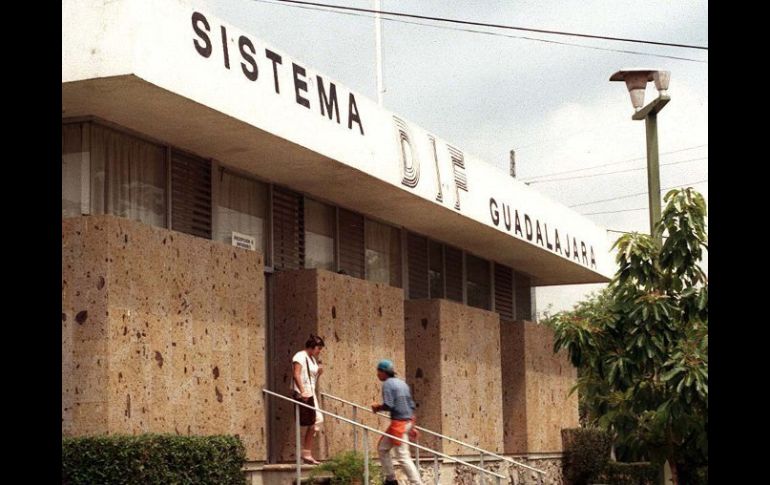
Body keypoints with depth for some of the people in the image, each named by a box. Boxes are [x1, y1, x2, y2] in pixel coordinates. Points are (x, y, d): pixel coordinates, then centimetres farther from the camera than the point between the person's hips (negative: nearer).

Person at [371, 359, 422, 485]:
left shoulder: (388, 384, -9)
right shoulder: (402, 383, 17)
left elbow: (388, 405, -20)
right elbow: (411, 405, 18)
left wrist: (377, 407, 0)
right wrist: (412, 426, 21)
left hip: (398, 423, -9)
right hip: (408, 421, 9)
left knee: (403, 456, -7)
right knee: (382, 448, 19)